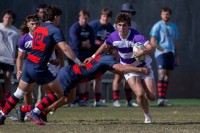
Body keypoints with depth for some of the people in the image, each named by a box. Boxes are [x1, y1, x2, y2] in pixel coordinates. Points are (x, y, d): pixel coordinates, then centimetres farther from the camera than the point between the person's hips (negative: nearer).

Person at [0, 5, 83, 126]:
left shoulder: (38, 29, 16)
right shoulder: (55, 30, -8)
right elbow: (65, 48, -18)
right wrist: (78, 62, -15)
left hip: (28, 65, 8)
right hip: (39, 68, -8)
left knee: (19, 94, 19)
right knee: (58, 93, 1)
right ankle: (35, 112, -5)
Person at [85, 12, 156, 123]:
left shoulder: (136, 36, -26)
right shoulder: (114, 36, -13)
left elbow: (151, 48, -35)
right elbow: (105, 45, 10)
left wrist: (143, 52, -55)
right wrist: (93, 57, 11)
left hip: (143, 66, -1)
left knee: (152, 96, -6)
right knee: (140, 94, -21)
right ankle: (147, 116, 3)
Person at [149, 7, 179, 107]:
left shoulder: (173, 27, 14)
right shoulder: (157, 26, -3)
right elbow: (152, 42, -7)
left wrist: (176, 56, 15)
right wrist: (163, 50, -16)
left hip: (171, 53, 6)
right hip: (160, 53, -6)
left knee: (167, 76, 6)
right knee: (162, 74, -15)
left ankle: (163, 99, 10)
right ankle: (160, 99, -19)